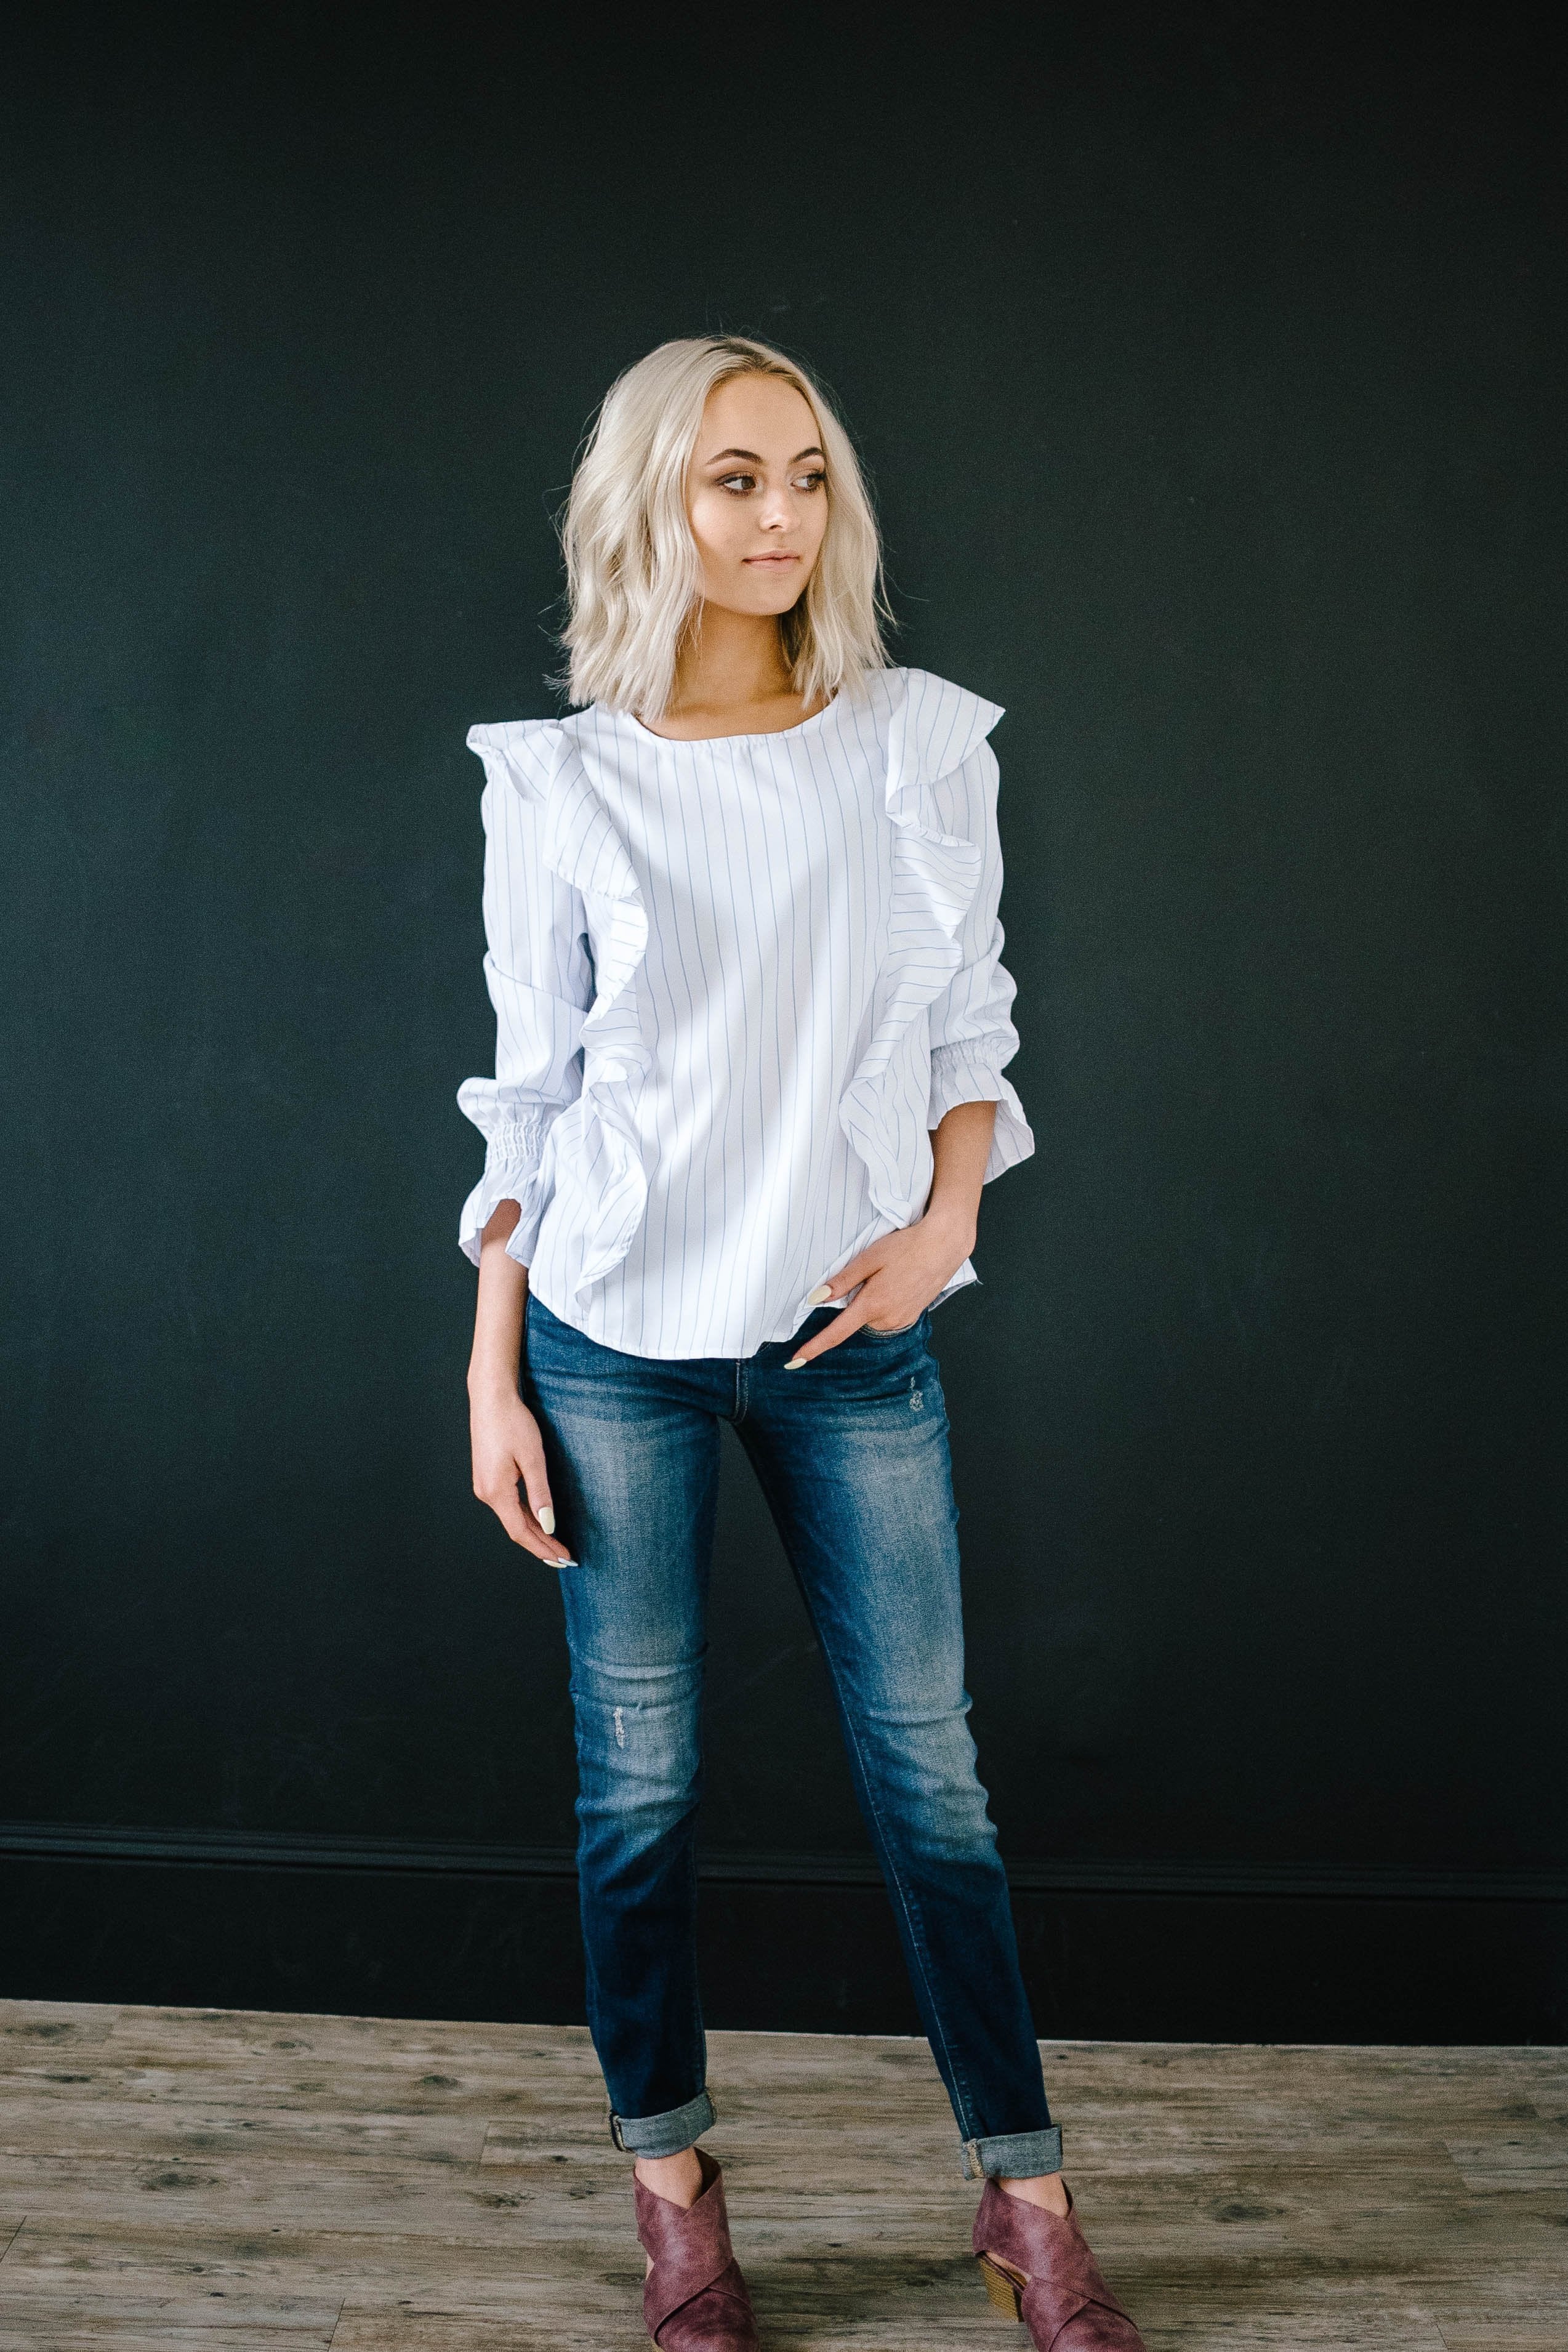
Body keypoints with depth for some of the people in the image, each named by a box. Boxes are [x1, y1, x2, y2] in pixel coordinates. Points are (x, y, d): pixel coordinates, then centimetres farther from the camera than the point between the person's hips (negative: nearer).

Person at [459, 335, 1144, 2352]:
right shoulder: (562, 782, -1)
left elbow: (971, 1027, 9)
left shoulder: (923, 743, 2)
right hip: (617, 1335, 0)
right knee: (640, 1779, 9)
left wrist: (944, 1223, -8)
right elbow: (529, 1095, 2)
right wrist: (492, 1377, 0)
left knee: (929, 1767, 7)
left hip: (851, 1335, 1)